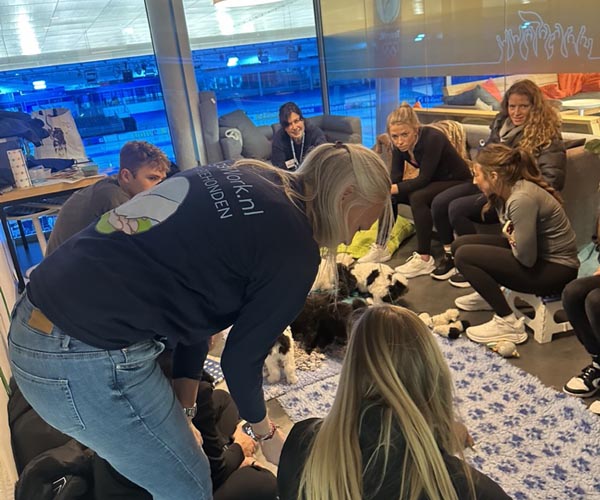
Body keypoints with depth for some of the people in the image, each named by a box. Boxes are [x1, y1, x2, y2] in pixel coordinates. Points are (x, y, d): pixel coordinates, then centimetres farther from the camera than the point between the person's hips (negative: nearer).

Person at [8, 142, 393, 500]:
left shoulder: (243, 178, 11)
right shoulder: (295, 248, -12)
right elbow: (241, 357, -3)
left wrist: (182, 412, 17)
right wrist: (266, 433, 19)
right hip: (91, 356, -8)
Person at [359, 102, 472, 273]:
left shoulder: (432, 138, -29)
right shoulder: (399, 145, -10)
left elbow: (423, 179, -30)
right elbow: (395, 177, -11)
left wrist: (392, 188, -35)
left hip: (457, 182, -7)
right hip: (432, 182, 7)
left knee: (417, 197, -32)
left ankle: (424, 259, -28)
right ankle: (380, 248, -1)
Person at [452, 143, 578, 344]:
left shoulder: (522, 199, -28)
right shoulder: (505, 192, 0)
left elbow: (526, 258, -27)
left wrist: (510, 237, -9)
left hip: (556, 270, -9)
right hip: (534, 253, 9)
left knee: (464, 256, -20)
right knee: (460, 244, 6)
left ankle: (508, 323, -12)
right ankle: (490, 294, 29)